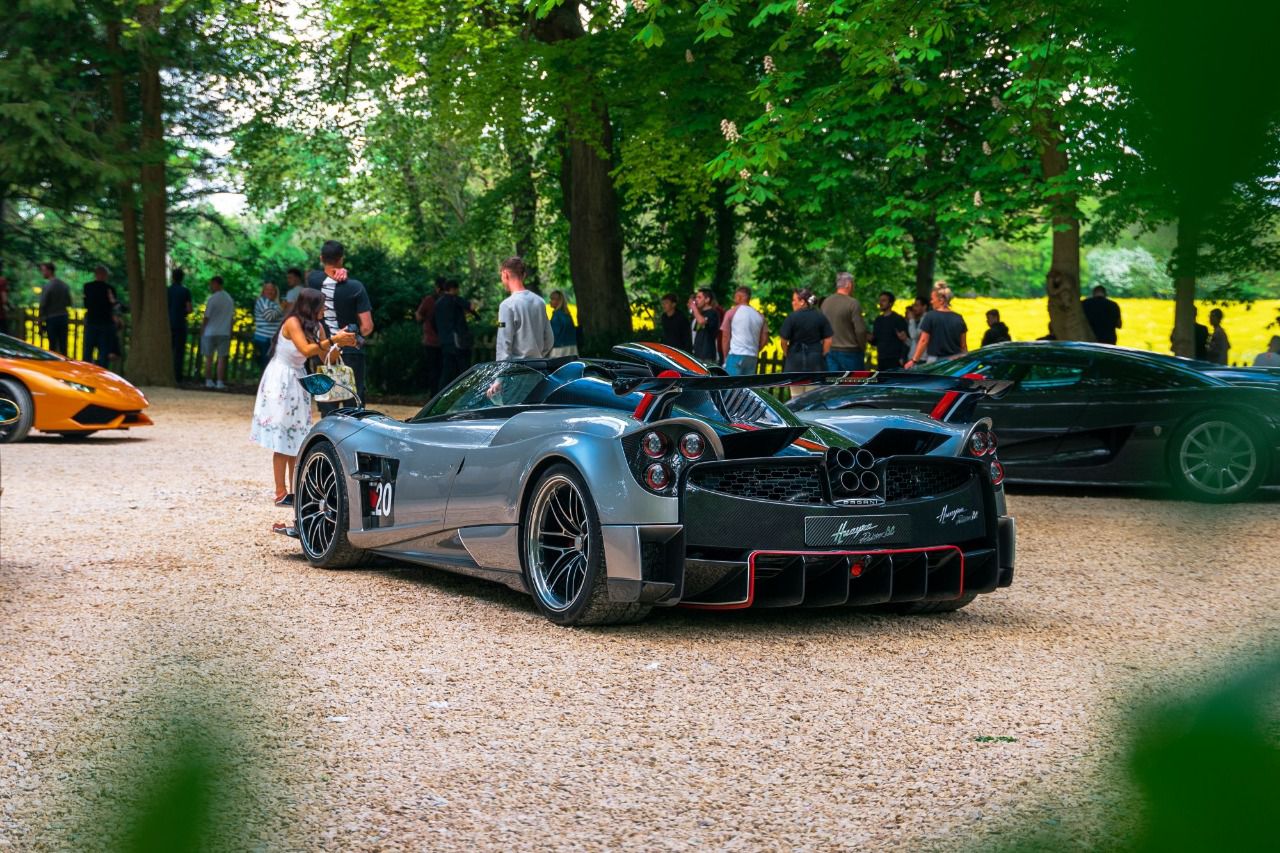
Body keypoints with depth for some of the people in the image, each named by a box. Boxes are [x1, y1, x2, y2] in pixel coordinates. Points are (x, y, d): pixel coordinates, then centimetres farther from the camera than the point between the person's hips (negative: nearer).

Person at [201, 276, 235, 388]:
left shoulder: (212, 299, -11)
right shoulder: (230, 299, 7)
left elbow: (206, 317, -10)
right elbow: (232, 318, 11)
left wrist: (201, 330, 1)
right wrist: (229, 332, 18)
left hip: (210, 332, -4)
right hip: (225, 332, 4)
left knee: (209, 358, 7)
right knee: (222, 358, 4)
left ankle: (209, 381, 6)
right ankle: (220, 382, 0)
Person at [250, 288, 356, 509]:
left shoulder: (316, 326, 6)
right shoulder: (293, 322, -16)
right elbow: (306, 350, -29)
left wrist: (341, 343, -9)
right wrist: (332, 340, -31)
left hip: (297, 380, 8)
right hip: (280, 380, -8)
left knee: (296, 437, 8)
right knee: (282, 439, -8)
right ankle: (281, 494, -6)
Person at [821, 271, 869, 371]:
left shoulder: (825, 302, 4)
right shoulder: (852, 303, -15)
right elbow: (860, 330, -16)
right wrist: (863, 348, 0)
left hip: (830, 351, 6)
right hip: (849, 351, -6)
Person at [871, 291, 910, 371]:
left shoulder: (898, 319, -3)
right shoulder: (878, 320, 17)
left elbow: (907, 341, -6)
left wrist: (902, 358, -16)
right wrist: (870, 338, 0)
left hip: (894, 361, -6)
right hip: (881, 360, 6)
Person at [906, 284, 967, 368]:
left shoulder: (930, 316, -6)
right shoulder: (958, 318, 7)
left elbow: (923, 341, -7)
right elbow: (963, 345, 10)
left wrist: (914, 360, -2)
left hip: (935, 360, -4)